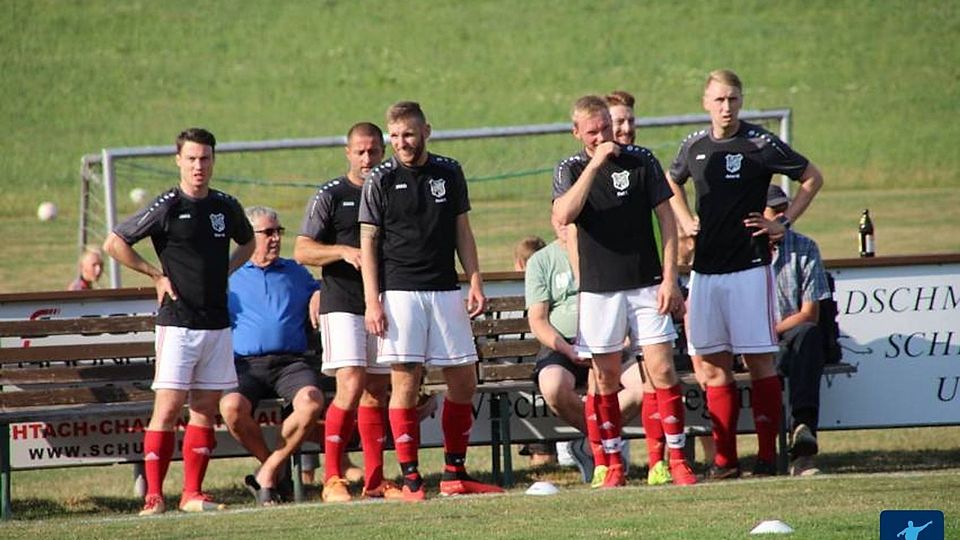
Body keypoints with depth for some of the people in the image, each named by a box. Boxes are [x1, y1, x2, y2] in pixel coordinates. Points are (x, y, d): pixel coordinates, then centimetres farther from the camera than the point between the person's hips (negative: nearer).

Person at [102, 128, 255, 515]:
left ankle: (192, 494, 10)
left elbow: (247, 243, 29)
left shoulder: (226, 207, 8)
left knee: (206, 409, 5)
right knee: (169, 407, -10)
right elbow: (114, 244, -5)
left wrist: (224, 272, 13)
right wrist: (157, 275, -4)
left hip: (217, 322, 5)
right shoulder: (166, 207, -7)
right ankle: (153, 497, -10)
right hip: (178, 322, -5)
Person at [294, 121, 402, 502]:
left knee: (376, 393, 7)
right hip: (343, 305, -5)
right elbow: (302, 251, -5)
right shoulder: (330, 196, 0)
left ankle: (374, 481, 12)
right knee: (351, 387, -17)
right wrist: (344, 251, -20)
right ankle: (332, 479, -14)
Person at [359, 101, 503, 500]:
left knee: (463, 381, 4)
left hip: (445, 290, 4)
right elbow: (368, 243, -2)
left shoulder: (449, 173, 8)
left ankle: (455, 474, 14)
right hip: (400, 291, -4)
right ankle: (411, 480, -3)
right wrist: (372, 301, -9)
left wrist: (475, 281, 4)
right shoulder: (381, 181, -2)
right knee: (405, 381, -6)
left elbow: (462, 231, 14)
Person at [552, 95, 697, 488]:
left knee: (662, 369, -6)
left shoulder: (641, 161, 1)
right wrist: (595, 164, -21)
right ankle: (613, 465, 11)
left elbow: (666, 219, 3)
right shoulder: (571, 170, 1)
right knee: (605, 377, 3)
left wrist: (670, 278, -4)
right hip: (598, 289, 0)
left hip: (646, 285, 0)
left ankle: (677, 459, 0)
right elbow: (563, 216, -18)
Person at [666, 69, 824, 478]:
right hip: (705, 267, 5)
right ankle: (724, 458, 6)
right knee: (713, 365, 3)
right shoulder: (694, 146, 8)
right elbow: (672, 182, 30)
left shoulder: (760, 144, -5)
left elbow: (812, 178, 3)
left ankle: (767, 455, -1)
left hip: (748, 265, -5)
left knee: (759, 360, -3)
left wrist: (783, 223, -1)